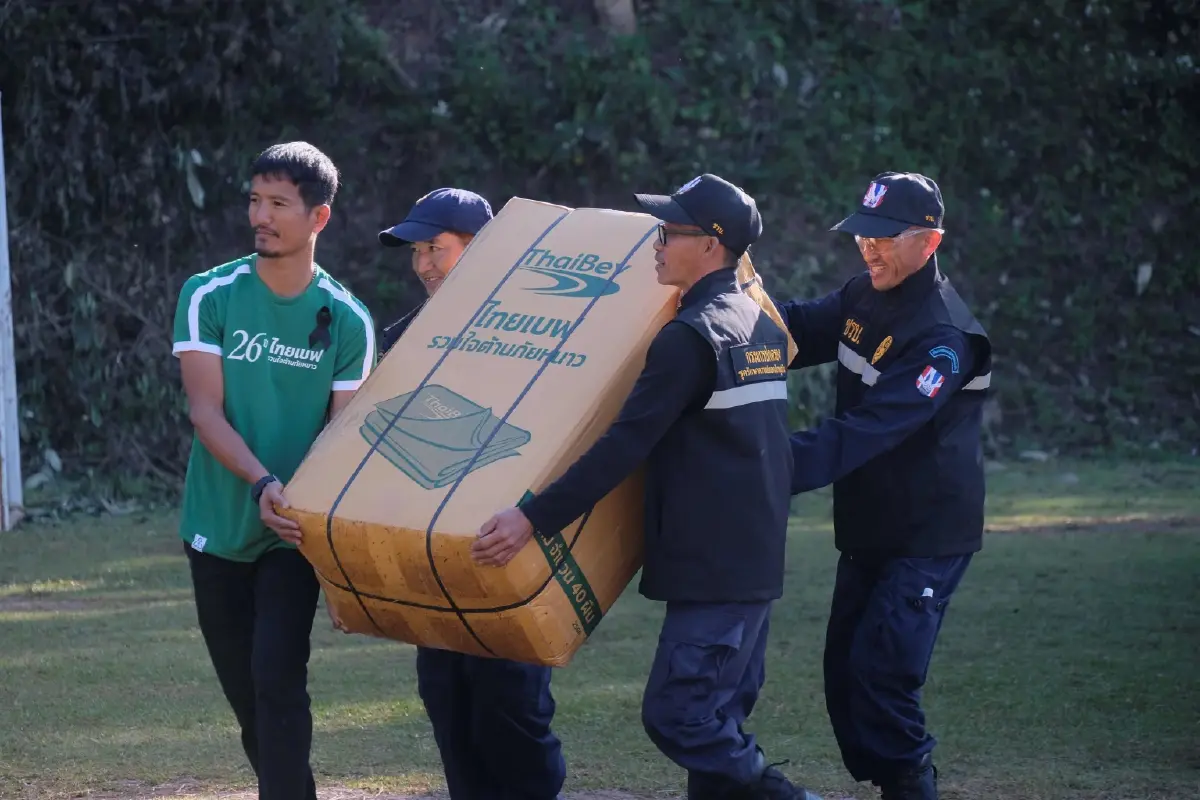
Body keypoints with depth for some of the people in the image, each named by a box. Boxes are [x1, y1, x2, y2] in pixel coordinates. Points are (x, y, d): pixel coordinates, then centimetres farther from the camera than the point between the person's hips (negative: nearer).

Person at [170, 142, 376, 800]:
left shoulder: (346, 320, -5)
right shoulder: (209, 297, -5)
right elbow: (204, 410, -11)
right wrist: (262, 483, -28)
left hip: (295, 532, -2)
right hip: (219, 526, 2)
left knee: (278, 683, -15)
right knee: (245, 693, 9)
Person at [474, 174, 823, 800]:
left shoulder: (691, 336, -15)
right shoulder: (761, 323, 14)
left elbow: (624, 446, -21)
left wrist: (533, 517, -23)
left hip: (712, 566, -10)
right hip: (756, 559, 10)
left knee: (676, 715, -8)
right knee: (719, 719, 11)